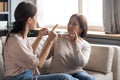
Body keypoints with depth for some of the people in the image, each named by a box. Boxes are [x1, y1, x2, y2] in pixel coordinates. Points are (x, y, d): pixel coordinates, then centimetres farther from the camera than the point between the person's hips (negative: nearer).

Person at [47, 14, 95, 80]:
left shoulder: (86, 45, 4)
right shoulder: (59, 39, 3)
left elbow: (81, 64, -14)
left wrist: (75, 44, -19)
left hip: (75, 72, 2)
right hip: (58, 74, -1)